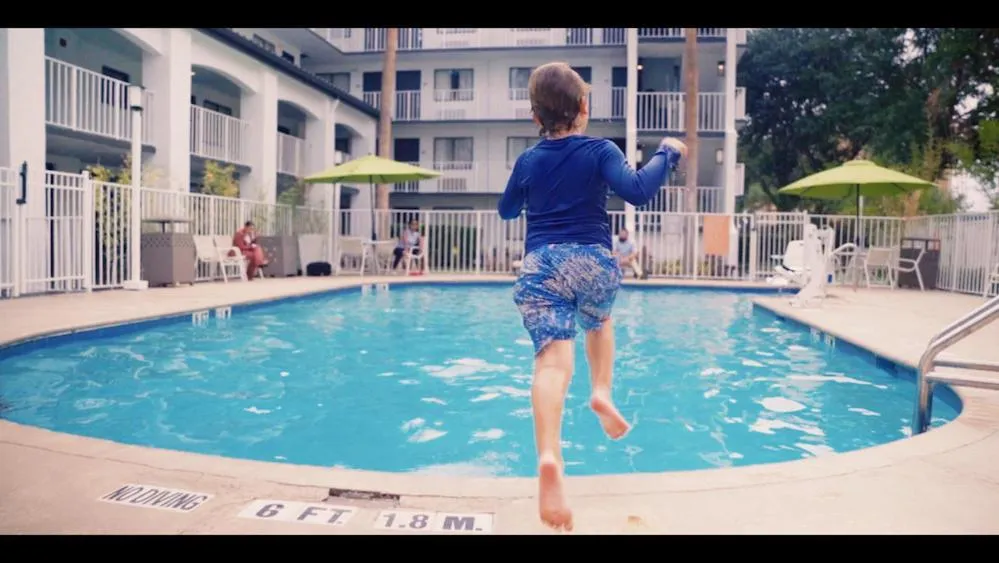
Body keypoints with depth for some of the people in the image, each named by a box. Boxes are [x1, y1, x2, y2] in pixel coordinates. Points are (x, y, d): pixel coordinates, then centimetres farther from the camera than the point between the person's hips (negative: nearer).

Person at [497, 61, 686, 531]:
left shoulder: (527, 161, 13)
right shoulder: (600, 151, 2)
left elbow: (507, 211, 27)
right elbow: (637, 192, -13)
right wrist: (667, 153, 2)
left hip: (540, 267, 1)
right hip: (593, 264, 0)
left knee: (553, 361, -15)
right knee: (599, 321, 34)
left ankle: (549, 456, -36)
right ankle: (601, 393, 16)